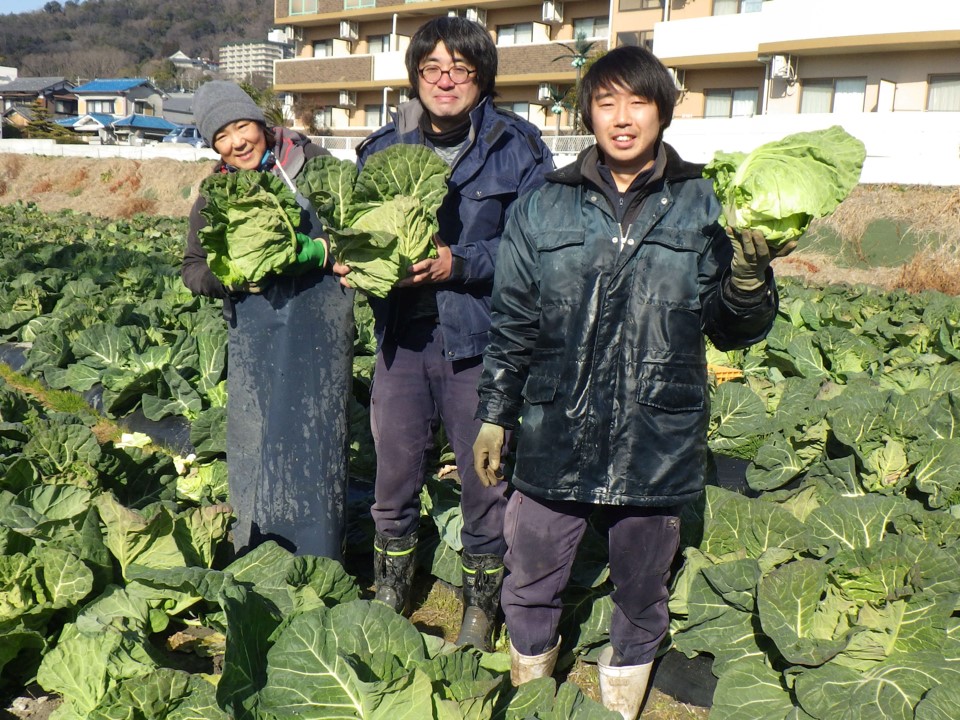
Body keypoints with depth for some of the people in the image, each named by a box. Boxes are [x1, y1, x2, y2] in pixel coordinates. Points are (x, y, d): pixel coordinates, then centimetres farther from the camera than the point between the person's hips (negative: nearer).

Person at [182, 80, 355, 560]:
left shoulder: (314, 165, -3)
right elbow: (192, 268, 10)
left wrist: (316, 251, -19)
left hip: (319, 328, -3)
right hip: (254, 335, 3)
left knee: (317, 439, 2)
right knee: (254, 440, 9)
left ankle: (319, 568, 17)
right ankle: (255, 554, 27)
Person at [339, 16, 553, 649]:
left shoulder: (517, 148, -4)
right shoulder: (385, 146, 9)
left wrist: (460, 263, -21)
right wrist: (352, 262, -7)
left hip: (480, 342, -3)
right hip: (402, 338, 4)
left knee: (484, 478, 9)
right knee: (395, 475, 15)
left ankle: (482, 603, 33)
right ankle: (390, 596, 39)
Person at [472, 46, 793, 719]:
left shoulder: (704, 207, -1)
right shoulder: (544, 207, 1)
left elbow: (733, 332, 2)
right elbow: (513, 325, 6)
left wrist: (749, 277, -18)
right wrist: (494, 416, 7)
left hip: (658, 447, 0)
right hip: (555, 442, 1)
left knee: (642, 592, 19)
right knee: (530, 585, 15)